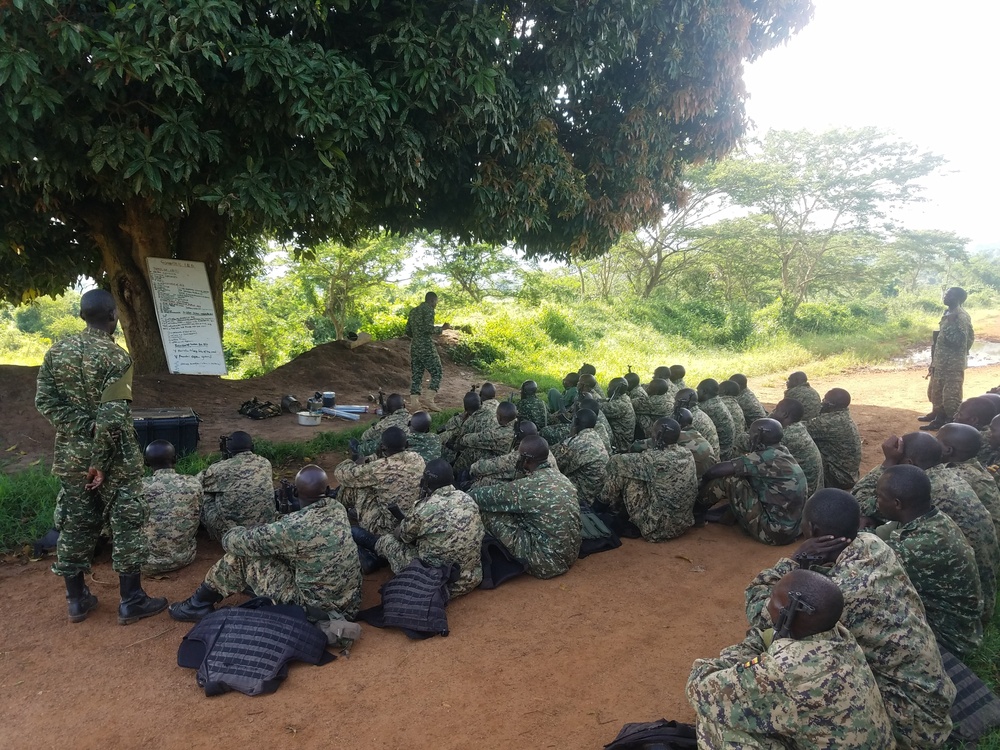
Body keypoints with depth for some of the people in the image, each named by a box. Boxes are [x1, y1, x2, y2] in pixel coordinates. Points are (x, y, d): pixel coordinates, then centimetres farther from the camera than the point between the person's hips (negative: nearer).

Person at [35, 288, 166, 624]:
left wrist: (79, 429, -5)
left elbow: (44, 401, -2)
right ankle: (131, 601, 11)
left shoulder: (57, 350, 3)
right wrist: (100, 461, -15)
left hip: (71, 455, 6)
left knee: (75, 525, 15)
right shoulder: (116, 356, -16)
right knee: (126, 525, 5)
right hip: (115, 458, -6)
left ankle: (77, 600, 27)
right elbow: (113, 416, -22)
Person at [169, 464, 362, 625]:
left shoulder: (294, 527, -26)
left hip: (315, 607, -7)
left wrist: (233, 533, 9)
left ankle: (200, 604, 20)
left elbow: (233, 542, -12)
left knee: (242, 556, -2)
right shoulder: (337, 508, -4)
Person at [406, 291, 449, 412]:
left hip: (414, 347, 8)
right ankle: (430, 399, -10)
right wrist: (442, 328, -5)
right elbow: (428, 328, -18)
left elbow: (408, 331, 17)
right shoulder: (429, 310, -6)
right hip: (426, 347, -8)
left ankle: (415, 403, 4)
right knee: (437, 373, 1)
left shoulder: (413, 311, 17)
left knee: (416, 375, 7)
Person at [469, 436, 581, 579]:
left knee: (489, 513, -4)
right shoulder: (560, 478, 3)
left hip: (547, 562, -8)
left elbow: (485, 496, -7)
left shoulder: (528, 486, -20)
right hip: (570, 555, 8)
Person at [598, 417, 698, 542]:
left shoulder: (655, 458, -22)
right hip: (684, 523, 7)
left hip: (658, 527, -7)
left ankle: (604, 505, 24)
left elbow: (616, 462, -9)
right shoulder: (688, 454, -1)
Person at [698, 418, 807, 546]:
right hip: (791, 531, 9)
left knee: (729, 480, -6)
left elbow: (716, 470, -13)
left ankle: (694, 511, 14)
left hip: (771, 531, -9)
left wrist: (704, 481, 7)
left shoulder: (766, 457, -16)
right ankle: (705, 514, 27)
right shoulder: (782, 455, 10)